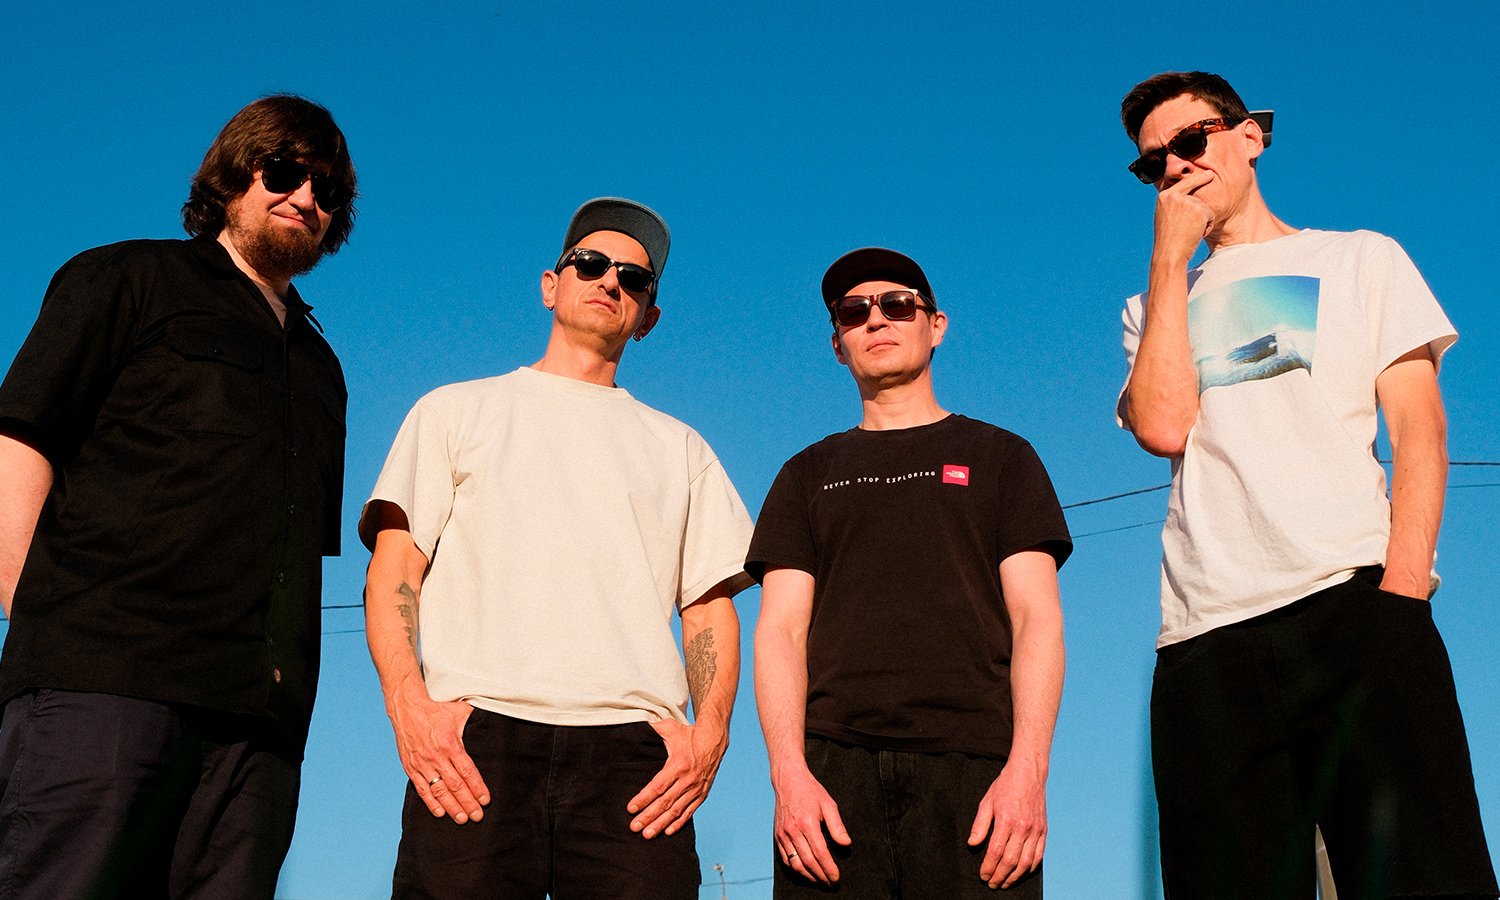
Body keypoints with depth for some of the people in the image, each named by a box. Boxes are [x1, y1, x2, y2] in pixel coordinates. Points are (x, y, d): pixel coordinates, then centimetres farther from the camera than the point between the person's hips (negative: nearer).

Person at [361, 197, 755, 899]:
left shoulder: (679, 448, 25)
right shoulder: (457, 411, 20)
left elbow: (710, 604, 17)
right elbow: (394, 571, 10)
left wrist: (711, 730, -1)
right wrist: (407, 701, -8)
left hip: (633, 747, 1)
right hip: (474, 738, -1)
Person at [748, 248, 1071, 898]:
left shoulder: (998, 456, 16)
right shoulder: (809, 474, 20)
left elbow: (1036, 618, 6)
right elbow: (781, 629, 9)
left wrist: (1028, 767, -9)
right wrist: (788, 771, -7)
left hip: (972, 765, -1)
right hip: (833, 765, 1)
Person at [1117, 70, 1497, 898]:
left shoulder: (1359, 259, 21)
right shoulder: (1153, 308, 26)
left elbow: (1419, 430, 7)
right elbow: (1164, 427, 3)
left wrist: (1401, 591, -10)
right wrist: (1171, 258, 10)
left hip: (1355, 598, -2)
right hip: (1203, 637, 2)